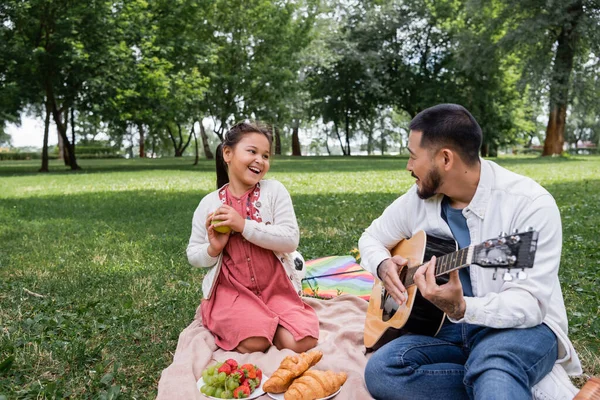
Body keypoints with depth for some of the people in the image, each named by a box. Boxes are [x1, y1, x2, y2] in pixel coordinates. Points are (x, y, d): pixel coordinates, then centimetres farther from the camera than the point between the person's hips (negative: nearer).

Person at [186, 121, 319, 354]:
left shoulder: (274, 191, -5)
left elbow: (291, 239, -14)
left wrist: (244, 225, -23)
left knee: (301, 342, -16)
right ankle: (232, 322, 9)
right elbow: (193, 256, 6)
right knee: (255, 342, -24)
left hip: (276, 288, 1)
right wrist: (213, 249, -17)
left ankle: (267, 319, 12)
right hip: (232, 291, -1)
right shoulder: (208, 204, -2)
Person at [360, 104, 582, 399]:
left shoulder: (530, 204, -17)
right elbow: (371, 239, 15)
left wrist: (461, 308, -40)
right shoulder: (417, 199, 0)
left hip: (521, 328, -8)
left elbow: (530, 304, -21)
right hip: (448, 325, 9)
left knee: (492, 373, -45)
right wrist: (383, 265, -9)